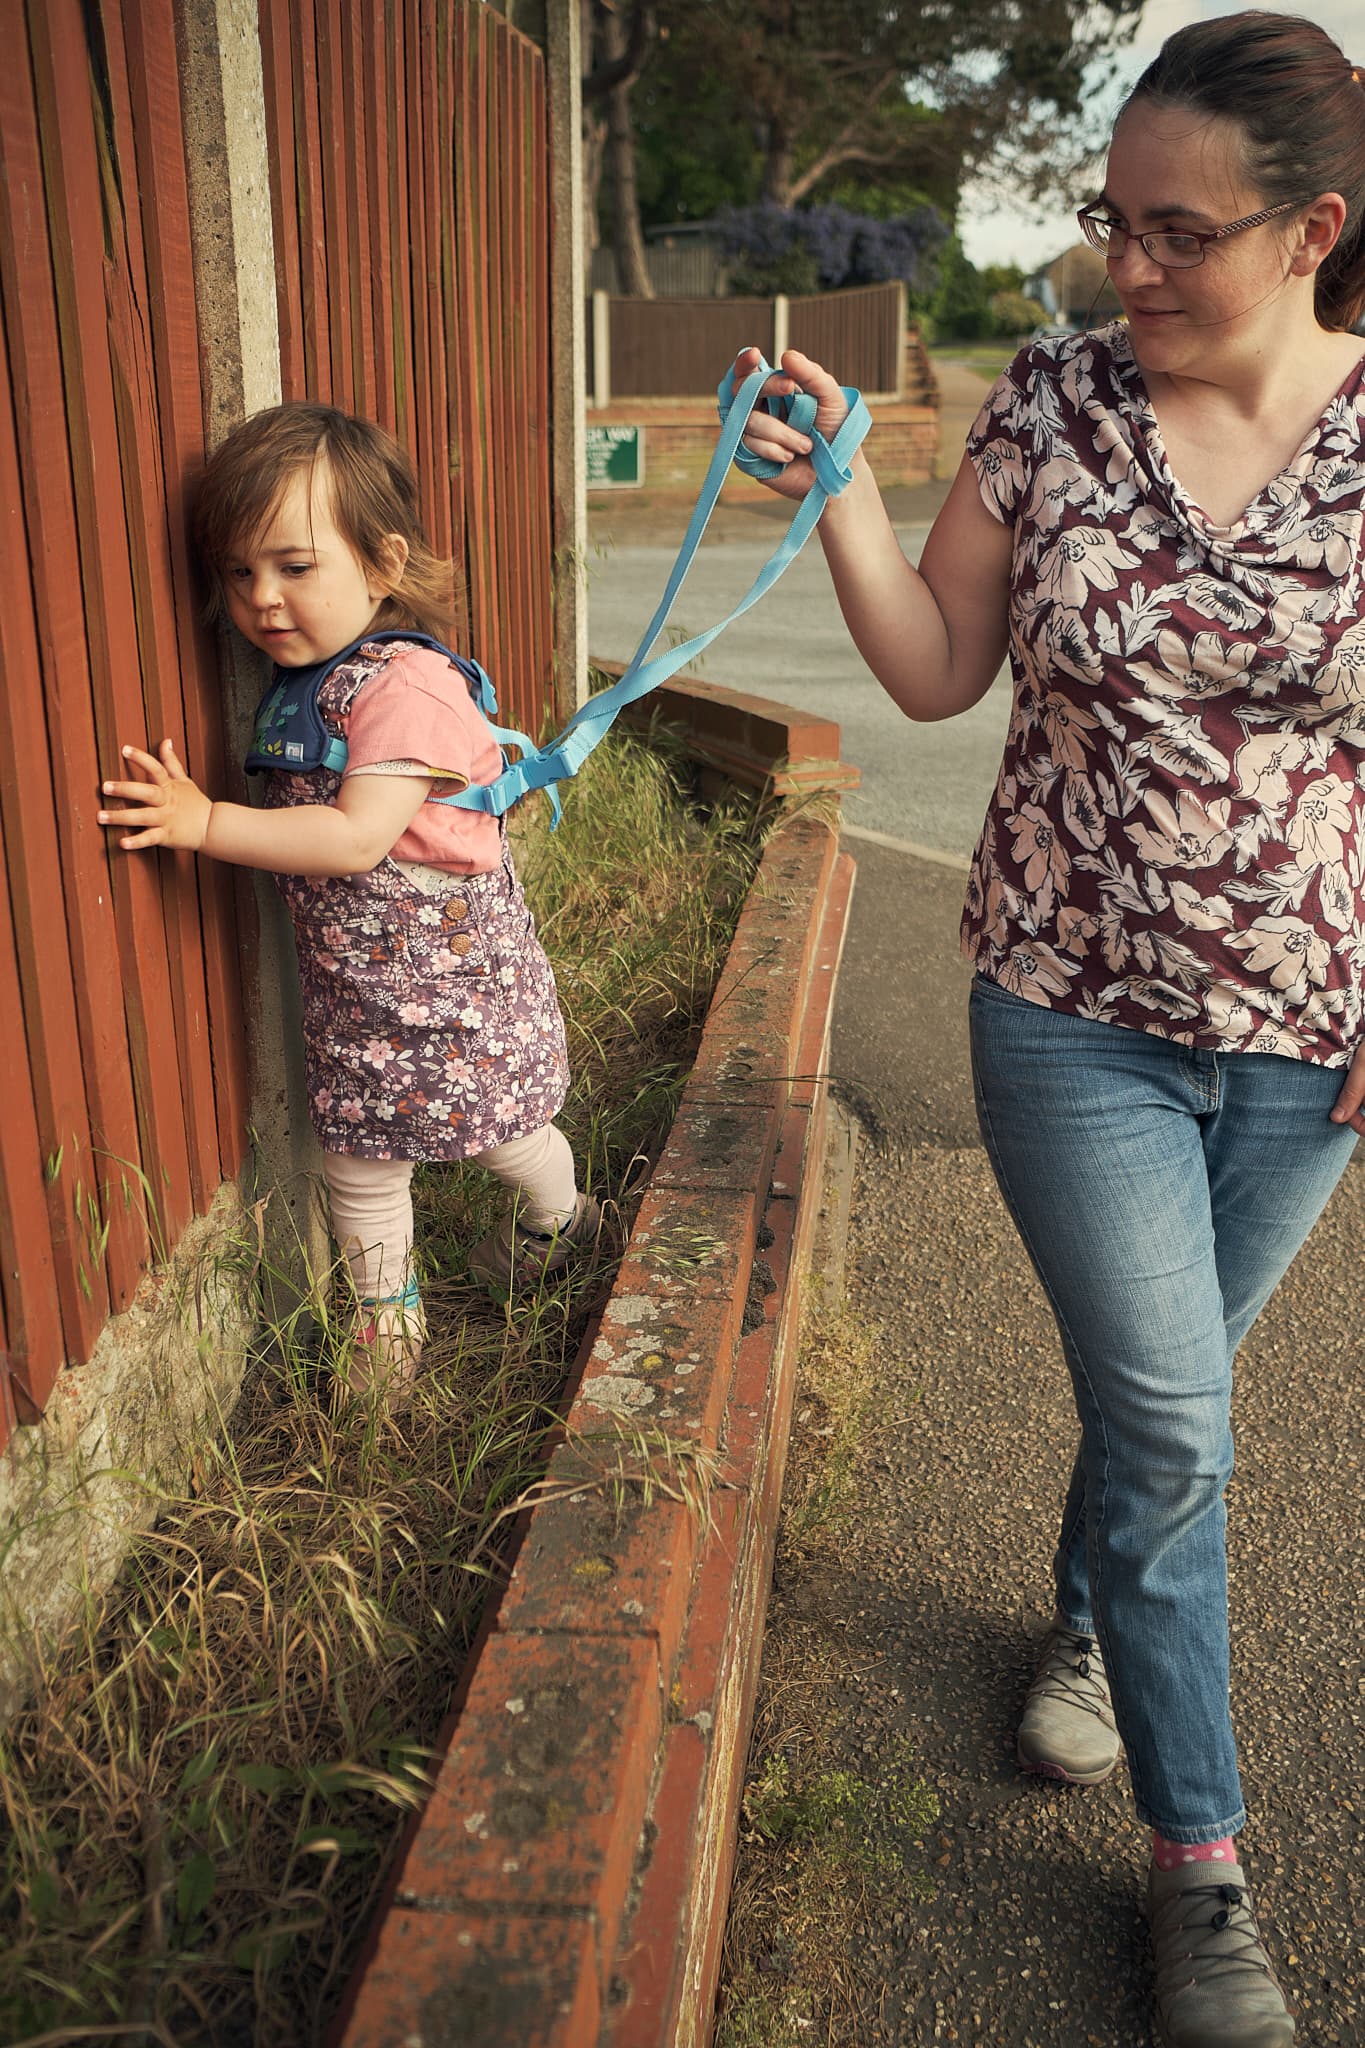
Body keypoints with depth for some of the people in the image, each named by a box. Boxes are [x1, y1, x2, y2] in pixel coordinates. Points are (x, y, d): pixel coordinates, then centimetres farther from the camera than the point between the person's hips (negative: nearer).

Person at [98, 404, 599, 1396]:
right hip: (353, 987, 7)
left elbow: (358, 838, -31)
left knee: (504, 1131, 16)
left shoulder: (406, 687, -25)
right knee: (359, 1162, 15)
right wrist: (196, 810, 0)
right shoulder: (297, 682, 2)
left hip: (457, 977, -7)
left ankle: (559, 1216, 47)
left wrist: (204, 822, -31)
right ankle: (385, 1310, 36)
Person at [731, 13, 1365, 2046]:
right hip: (1073, 1007, 0)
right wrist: (837, 489, -13)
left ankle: (1089, 1622, 51)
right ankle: (1199, 1865, 21)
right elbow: (937, 672, 1)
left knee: (1157, 1387, 18)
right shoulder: (1050, 402, -3)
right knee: (1171, 1418, 1)